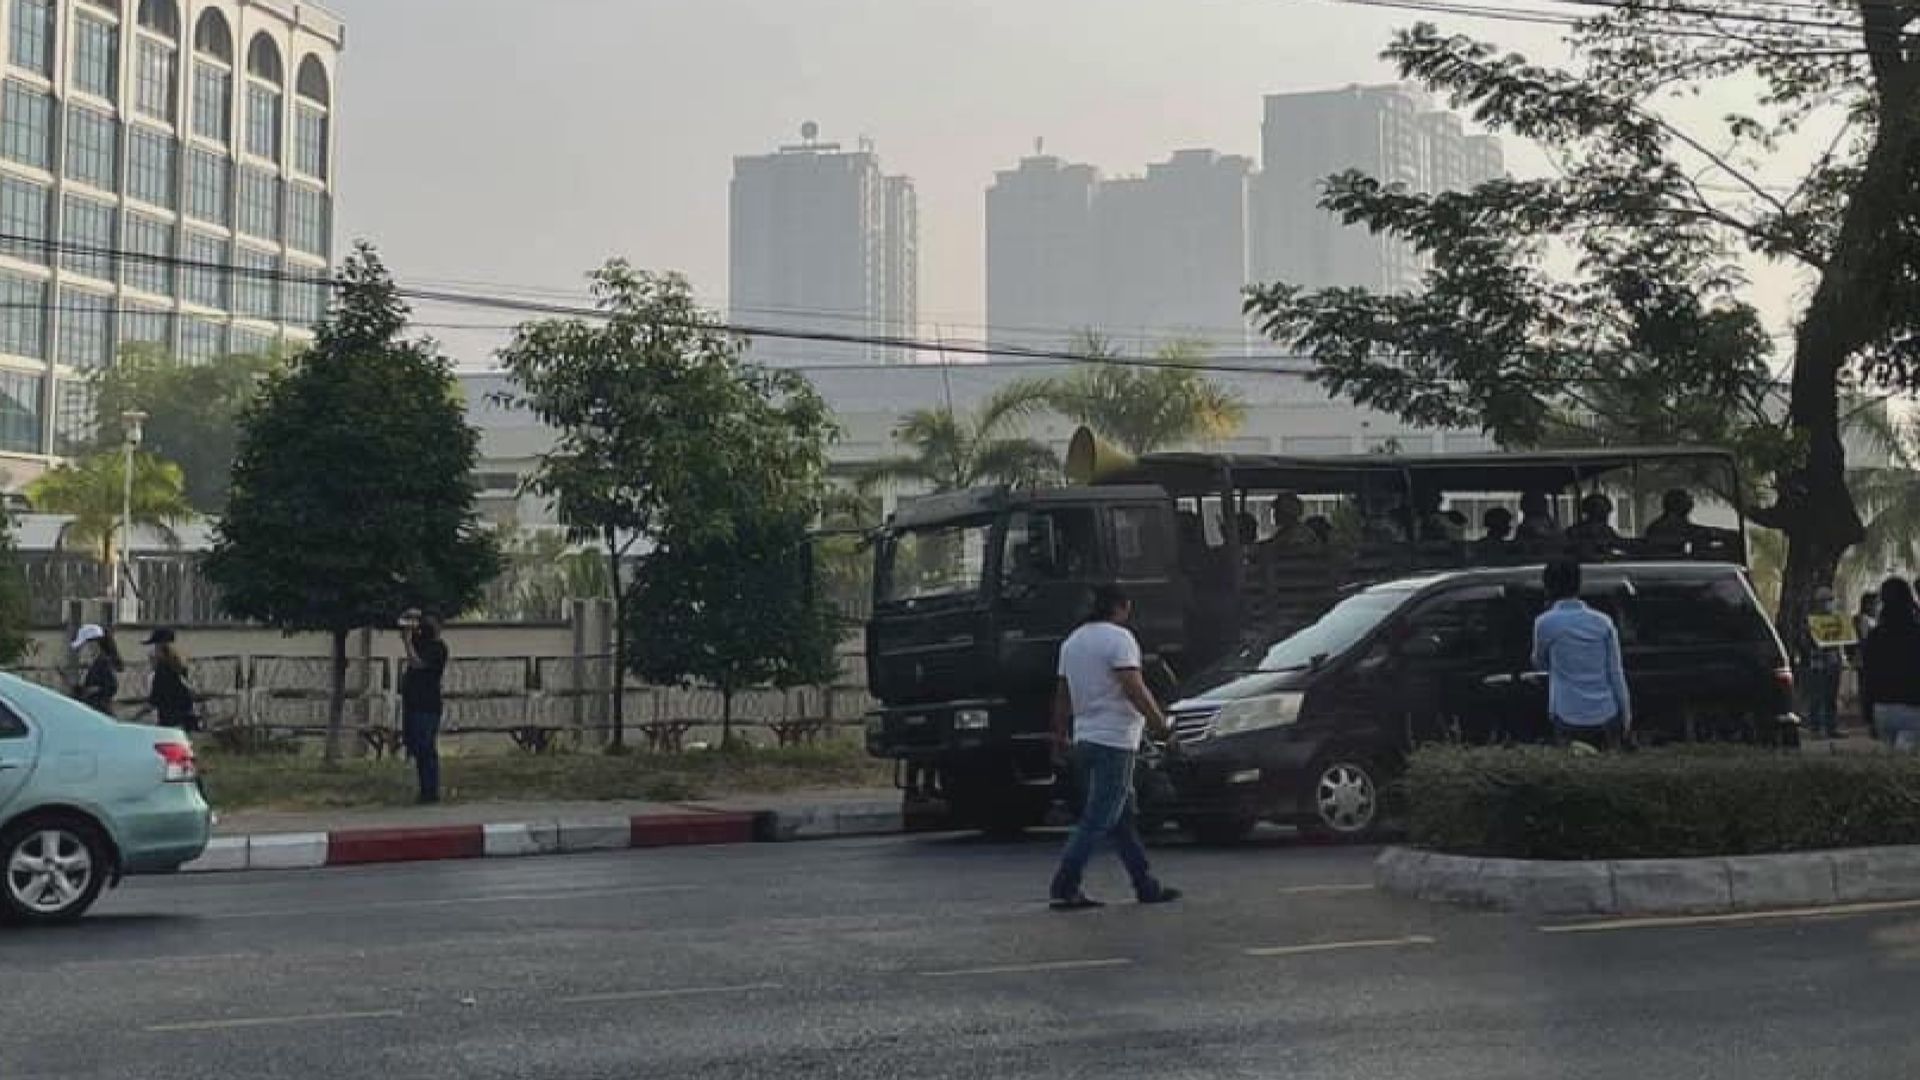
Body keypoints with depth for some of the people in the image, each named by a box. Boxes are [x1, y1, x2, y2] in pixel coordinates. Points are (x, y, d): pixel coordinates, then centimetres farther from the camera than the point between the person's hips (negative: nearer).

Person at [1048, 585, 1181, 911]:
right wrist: (1160, 724, -13)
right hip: (1114, 740, -9)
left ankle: (1147, 886, 17)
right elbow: (1134, 689, -19)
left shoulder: (1073, 641, 15)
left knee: (1122, 818, 13)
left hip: (1084, 739, 9)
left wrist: (1060, 735, 24)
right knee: (1098, 820, -8)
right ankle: (1065, 887, -13)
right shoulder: (1119, 638, -10)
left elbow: (1062, 696, 18)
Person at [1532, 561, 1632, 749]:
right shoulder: (1604, 622, 1)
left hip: (1568, 719, -2)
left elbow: (1540, 663, 12)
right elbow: (1616, 673, 3)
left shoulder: (1544, 623, -6)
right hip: (1606, 716, 2)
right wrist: (1626, 714, 13)